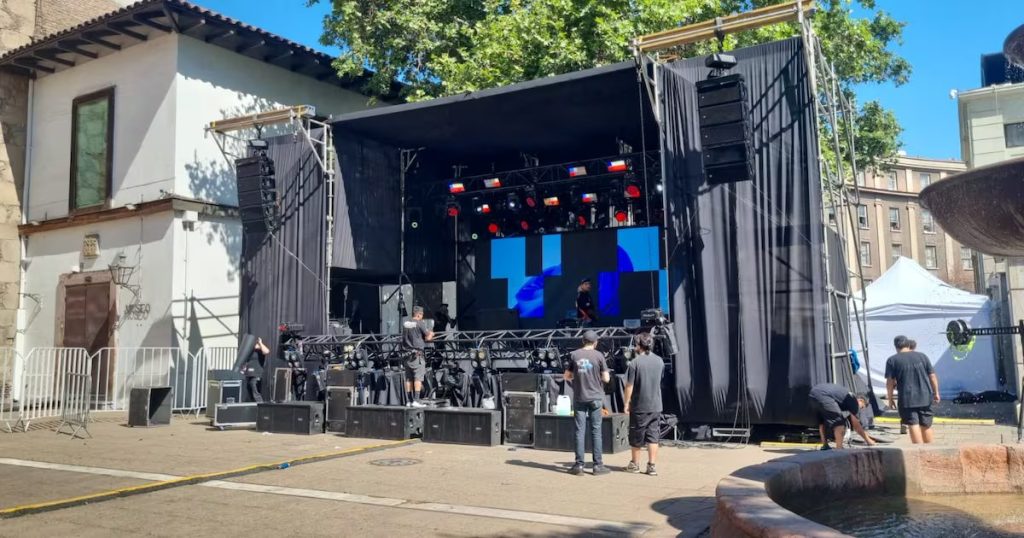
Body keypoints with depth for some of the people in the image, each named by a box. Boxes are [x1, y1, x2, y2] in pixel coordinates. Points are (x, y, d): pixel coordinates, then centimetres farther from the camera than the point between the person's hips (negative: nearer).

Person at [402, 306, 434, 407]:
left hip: (407, 353, 6)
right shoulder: (420, 323, -9)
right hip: (417, 354, -6)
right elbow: (428, 337, -9)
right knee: (418, 378, -3)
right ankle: (416, 400, -8)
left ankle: (409, 401, 12)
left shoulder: (405, 323, 9)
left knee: (408, 379, 9)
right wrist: (430, 334, 14)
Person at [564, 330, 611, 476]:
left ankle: (579, 465, 4)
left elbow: (567, 376, 6)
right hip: (595, 397, -1)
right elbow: (606, 378, -3)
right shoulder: (599, 355, -5)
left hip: (579, 398, 2)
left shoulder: (574, 355, 1)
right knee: (596, 431, 4)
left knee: (580, 431, 5)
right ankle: (598, 465, 6)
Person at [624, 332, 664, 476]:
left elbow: (629, 386, -11)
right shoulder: (659, 361, 2)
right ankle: (651, 466, 5)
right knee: (653, 436, 7)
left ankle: (635, 464, 22)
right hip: (656, 406, 4)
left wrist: (626, 403, -2)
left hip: (639, 406, -3)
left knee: (636, 437, 10)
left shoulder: (634, 363, -12)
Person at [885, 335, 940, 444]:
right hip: (925, 398, 4)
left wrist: (890, 398, 5)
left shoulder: (892, 360, -3)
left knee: (913, 426, -3)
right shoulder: (922, 356, 6)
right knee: (926, 426, 15)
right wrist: (936, 393, 18)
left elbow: (890, 382, -5)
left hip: (907, 399, -3)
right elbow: (932, 376, 7)